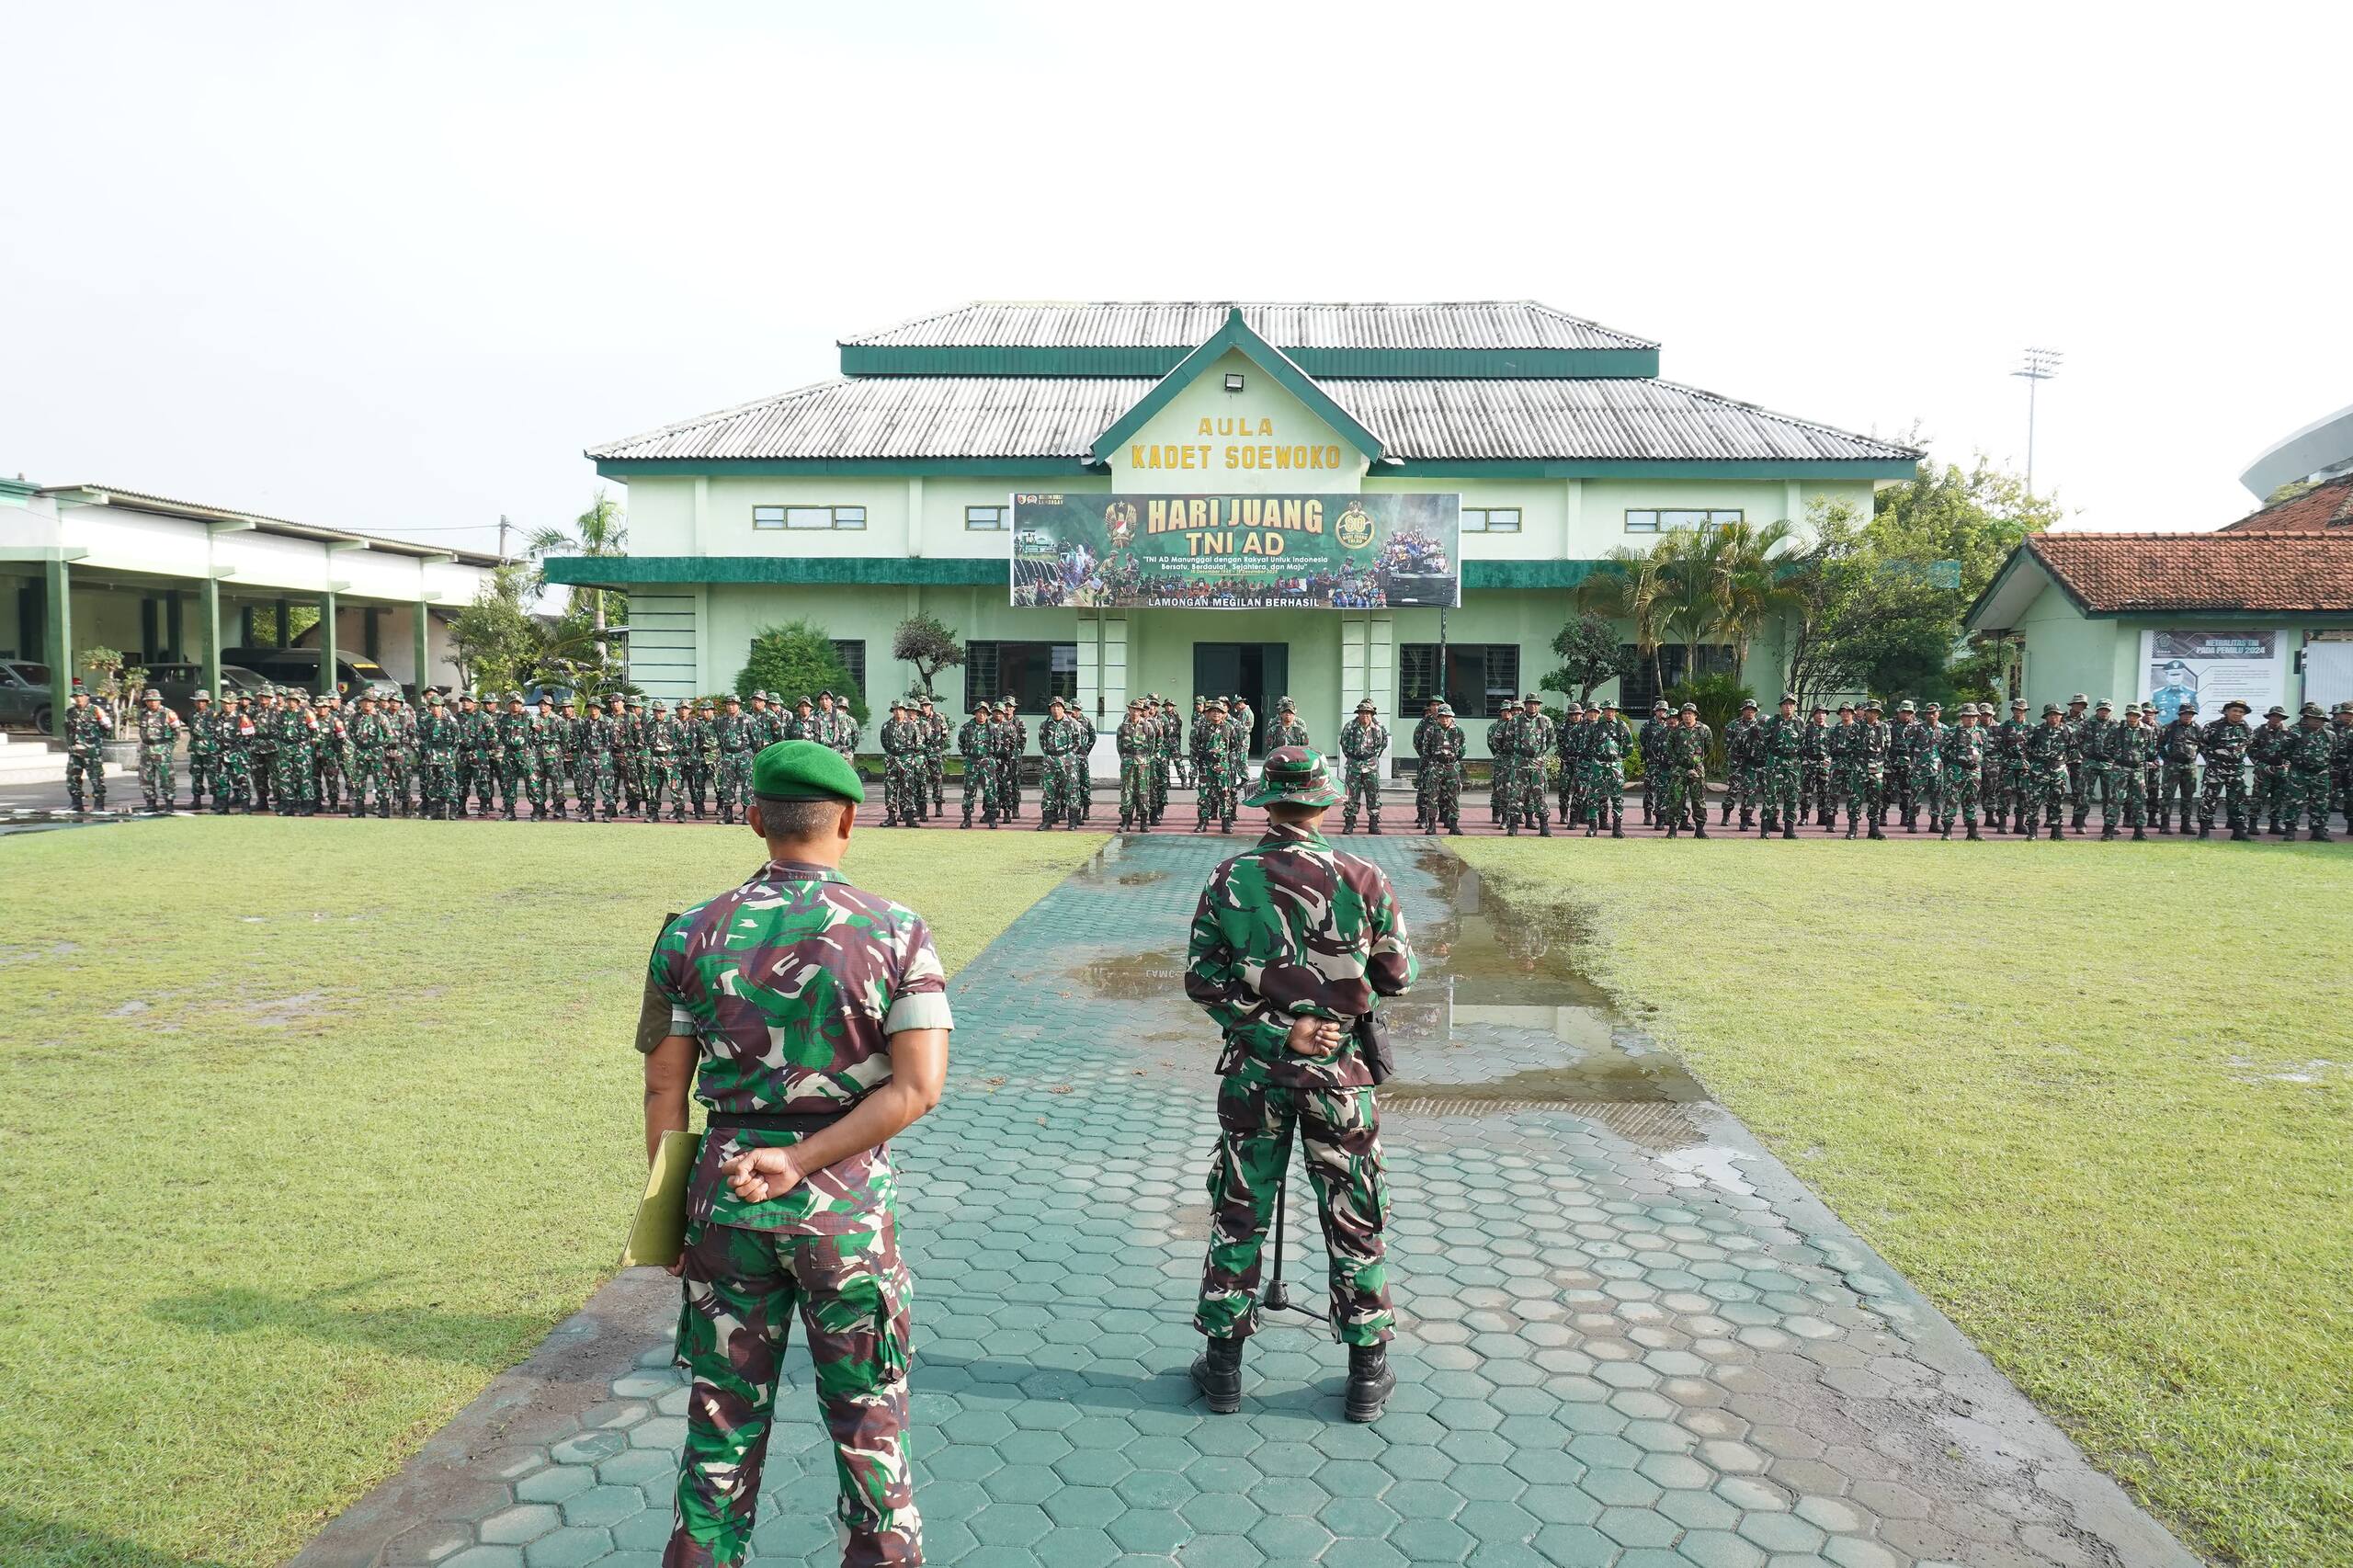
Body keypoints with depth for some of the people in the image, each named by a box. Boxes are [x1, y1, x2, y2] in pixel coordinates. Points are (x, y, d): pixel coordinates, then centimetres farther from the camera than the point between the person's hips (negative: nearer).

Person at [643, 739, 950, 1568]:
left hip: (725, 1195, 2)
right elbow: (919, 1087, -17)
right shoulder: (897, 932, -9)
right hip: (848, 1205, -2)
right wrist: (802, 1162, -15)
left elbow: (664, 1087, -1)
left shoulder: (694, 934, -4)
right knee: (868, 1415, 15)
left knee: (723, 1413, 19)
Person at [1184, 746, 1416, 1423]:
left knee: (1238, 1214, 13)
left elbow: (1202, 979, -10)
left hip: (1252, 1069, 1)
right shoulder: (1362, 879, -10)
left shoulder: (1229, 879, -8)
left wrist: (1274, 1030, -9)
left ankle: (1224, 1365, 23)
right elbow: (1397, 978, -3)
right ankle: (1367, 1372, 23)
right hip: (1338, 1071, -1)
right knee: (1354, 1221, 12)